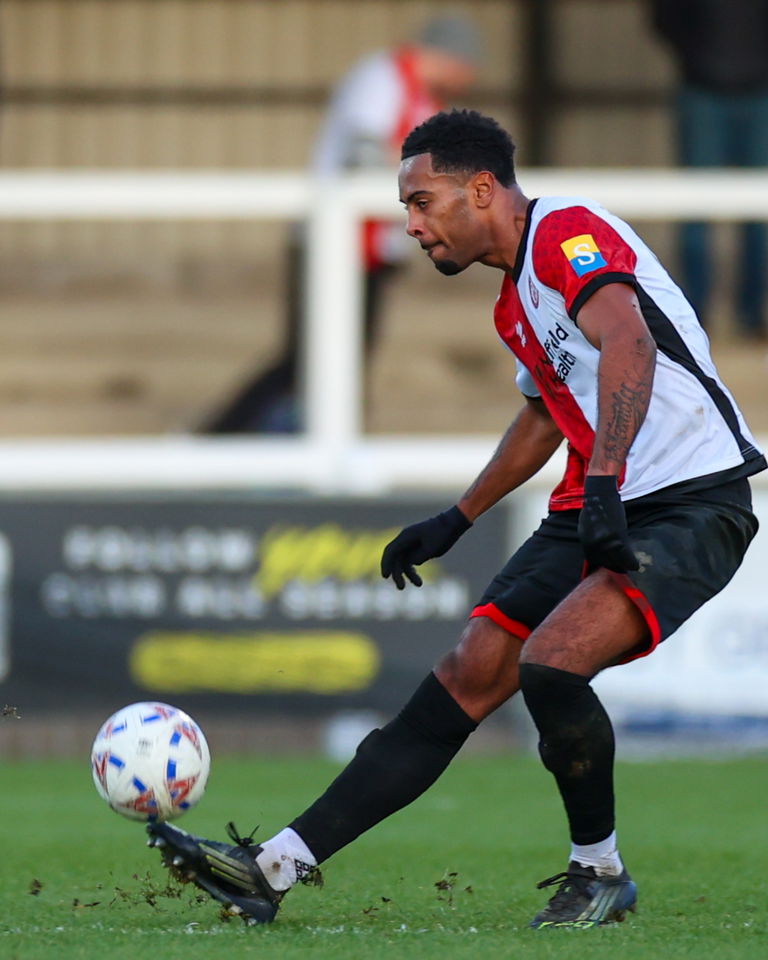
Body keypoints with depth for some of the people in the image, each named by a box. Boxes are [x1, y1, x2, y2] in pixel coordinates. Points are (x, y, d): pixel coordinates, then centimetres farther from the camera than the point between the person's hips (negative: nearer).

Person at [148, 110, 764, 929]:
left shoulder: (569, 233, -12)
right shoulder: (515, 299, 18)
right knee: (467, 676, 0)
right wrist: (456, 522, 38)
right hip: (595, 512, 9)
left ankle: (598, 875, -5)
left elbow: (628, 345, -30)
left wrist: (604, 482, -41)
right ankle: (275, 868, -5)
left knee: (549, 661, -27)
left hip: (691, 503, -9)